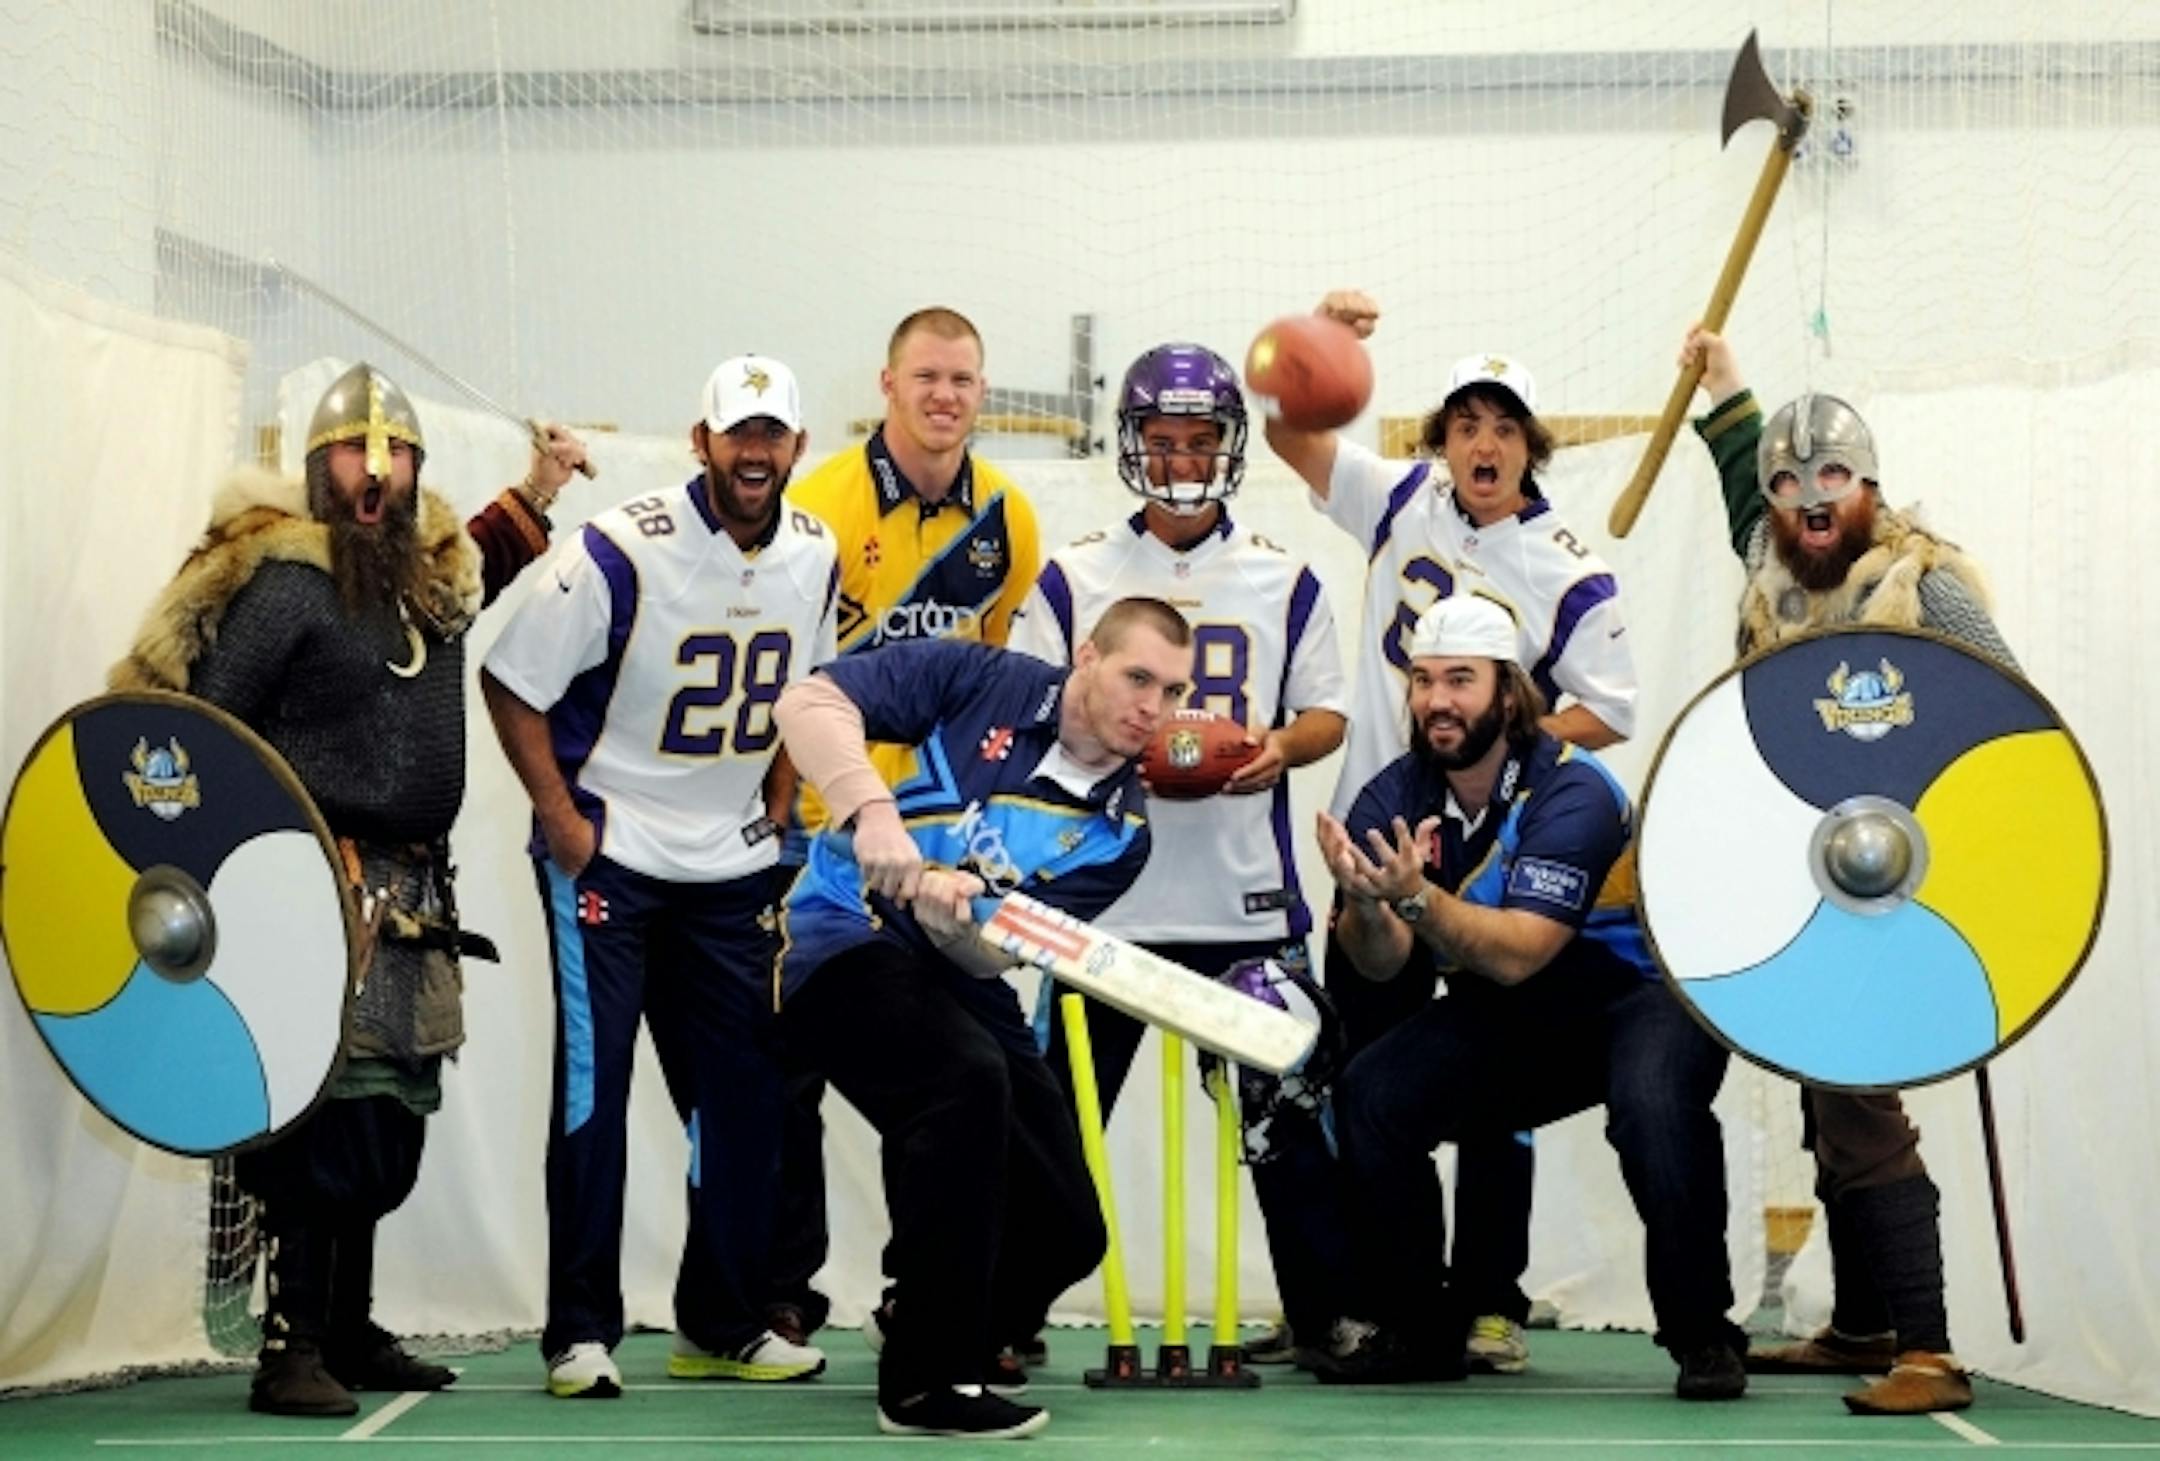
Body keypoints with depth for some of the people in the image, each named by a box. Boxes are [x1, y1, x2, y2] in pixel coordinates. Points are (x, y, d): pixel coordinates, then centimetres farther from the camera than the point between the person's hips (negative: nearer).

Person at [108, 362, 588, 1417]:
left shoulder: (432, 571, 14)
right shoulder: (289, 585, -9)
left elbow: (481, 568, 41)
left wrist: (533, 496, 29)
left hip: (415, 897, 8)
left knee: (392, 1128, 11)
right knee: (333, 1117, -15)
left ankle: (347, 1331, 23)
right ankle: (290, 1351, -11)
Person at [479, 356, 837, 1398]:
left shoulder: (815, 556, 0)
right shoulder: (621, 551, -17)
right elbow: (511, 683, -11)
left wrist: (775, 803, 10)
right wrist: (561, 824, -13)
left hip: (732, 863, 5)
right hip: (606, 852, -5)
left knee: (742, 1089, 7)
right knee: (593, 1082, -7)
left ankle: (722, 1326, 19)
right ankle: (580, 1332, 3)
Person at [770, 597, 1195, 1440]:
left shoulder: (1119, 832, 1)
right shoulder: (982, 683, -8)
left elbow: (994, 950, -8)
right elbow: (811, 701, -14)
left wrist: (953, 906, -30)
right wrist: (871, 811, -28)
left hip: (962, 976, 6)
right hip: (850, 939, -6)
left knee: (1066, 1229, 0)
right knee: (966, 1078, -35)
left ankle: (930, 1339, 33)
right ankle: (925, 1384, -27)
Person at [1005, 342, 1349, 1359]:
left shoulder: (1284, 580, 8)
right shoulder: (1074, 577, 7)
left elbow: (1326, 714, 9)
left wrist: (1281, 745, -14)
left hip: (1249, 900, 1)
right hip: (1102, 894, 0)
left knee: (1290, 1119, 3)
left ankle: (1326, 1316, 14)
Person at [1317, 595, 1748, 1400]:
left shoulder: (1572, 793, -24)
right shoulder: (1392, 799, -8)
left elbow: (1516, 954, -33)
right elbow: (1380, 962, -17)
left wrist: (1414, 895, -47)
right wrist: (1365, 901, -39)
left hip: (1640, 993, -5)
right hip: (1502, 1020, 5)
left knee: (1653, 1106, -35)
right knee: (1369, 1098, -16)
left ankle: (1702, 1335, -18)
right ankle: (1412, 1326, 1)